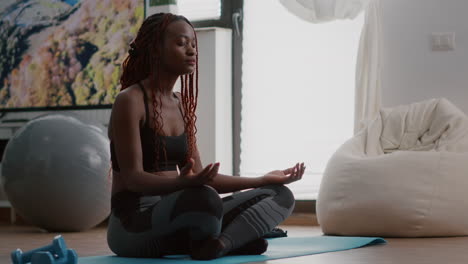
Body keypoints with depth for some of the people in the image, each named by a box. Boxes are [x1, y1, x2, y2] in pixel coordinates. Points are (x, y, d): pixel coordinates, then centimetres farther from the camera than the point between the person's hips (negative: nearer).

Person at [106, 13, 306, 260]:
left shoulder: (182, 104, 14)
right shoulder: (130, 101, -10)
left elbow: (199, 177, 15)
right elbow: (133, 178, -18)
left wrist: (262, 180, 11)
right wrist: (182, 183, -36)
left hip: (174, 215, 8)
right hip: (133, 225, -8)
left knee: (280, 195, -2)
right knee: (203, 198, -41)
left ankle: (219, 243, -24)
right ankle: (235, 238, -12)